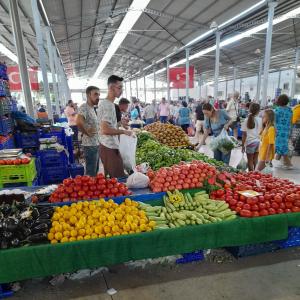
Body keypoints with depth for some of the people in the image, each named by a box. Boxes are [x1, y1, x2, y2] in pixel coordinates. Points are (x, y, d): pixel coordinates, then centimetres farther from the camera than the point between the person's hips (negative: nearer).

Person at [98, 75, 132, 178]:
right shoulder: (108, 105, -18)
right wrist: (123, 131, -16)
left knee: (109, 177, 19)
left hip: (109, 146, 10)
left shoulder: (106, 103, 14)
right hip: (110, 148, -10)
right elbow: (105, 130, -26)